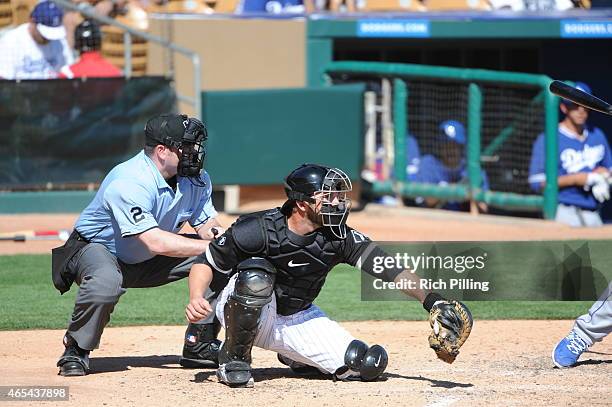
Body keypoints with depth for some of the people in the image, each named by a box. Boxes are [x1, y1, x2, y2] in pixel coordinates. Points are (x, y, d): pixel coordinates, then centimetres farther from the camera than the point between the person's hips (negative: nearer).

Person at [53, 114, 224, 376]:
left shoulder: (196, 179, -10)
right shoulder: (128, 183, -34)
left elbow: (207, 223, -4)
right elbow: (155, 242, -41)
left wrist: (218, 234, -30)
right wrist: (210, 246, -41)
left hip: (147, 261, 7)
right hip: (96, 248, -7)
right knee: (106, 282, -42)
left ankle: (200, 344, 3)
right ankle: (75, 352, -17)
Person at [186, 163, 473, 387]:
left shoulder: (339, 239, -16)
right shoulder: (258, 230, -25)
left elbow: (384, 267, -25)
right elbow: (206, 263, -17)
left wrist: (430, 301, -37)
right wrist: (196, 298, -37)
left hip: (297, 319, 4)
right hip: (241, 314, -4)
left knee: (368, 364, -11)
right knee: (256, 272, -37)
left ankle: (295, 358, 18)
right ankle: (234, 358, -16)